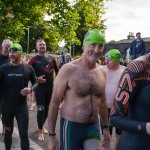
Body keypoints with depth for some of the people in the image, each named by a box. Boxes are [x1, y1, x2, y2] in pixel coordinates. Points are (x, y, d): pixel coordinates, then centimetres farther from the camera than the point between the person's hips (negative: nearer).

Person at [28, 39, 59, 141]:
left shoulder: (51, 58, 6)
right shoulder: (34, 60, -5)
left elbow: (57, 70, 16)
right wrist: (36, 79, -19)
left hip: (50, 87, 4)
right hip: (39, 88, -4)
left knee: (47, 108, 15)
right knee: (41, 109, -4)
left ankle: (42, 125, 36)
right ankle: (40, 131, 11)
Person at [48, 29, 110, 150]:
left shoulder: (102, 73, 2)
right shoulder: (68, 69, -15)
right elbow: (55, 102, -11)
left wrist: (106, 127, 18)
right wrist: (52, 135, -10)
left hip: (94, 127, 5)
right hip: (71, 127, -5)